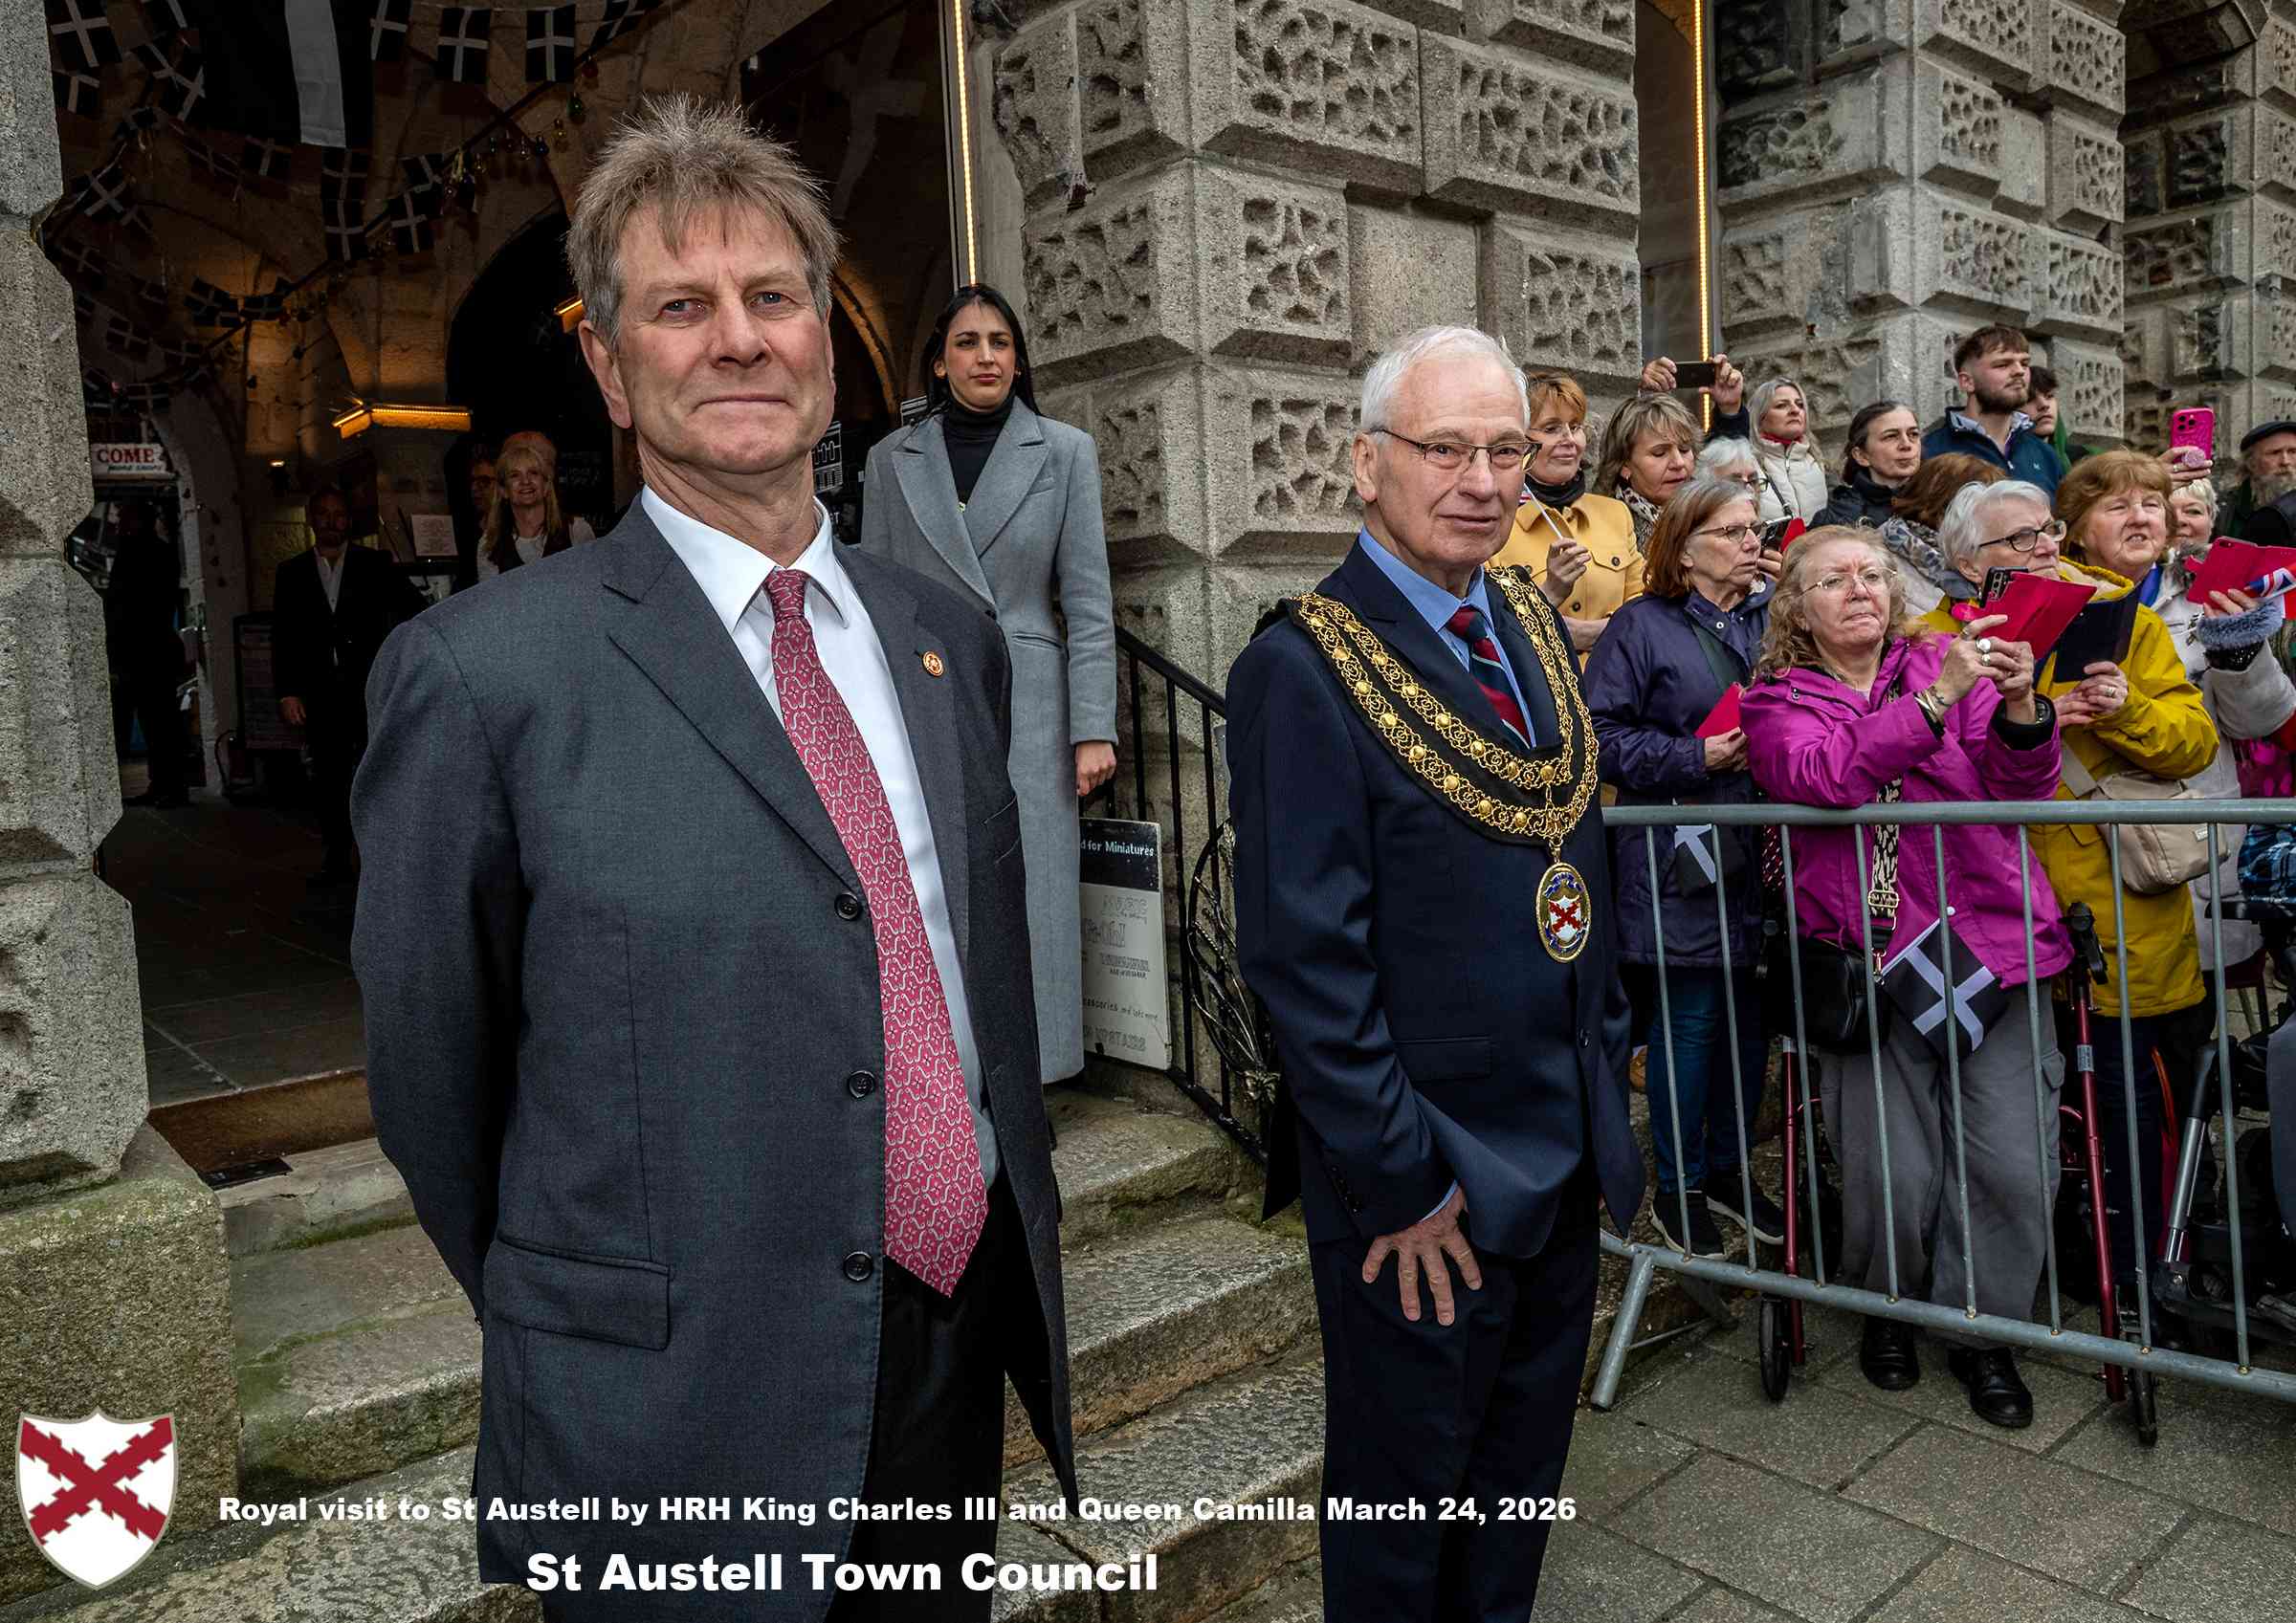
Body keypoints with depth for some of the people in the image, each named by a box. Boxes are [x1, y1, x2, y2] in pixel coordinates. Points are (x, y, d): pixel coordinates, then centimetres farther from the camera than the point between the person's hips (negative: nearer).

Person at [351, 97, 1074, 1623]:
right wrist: (575, 1317, 7)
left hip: (971, 1335, 5)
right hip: (677, 1419, -4)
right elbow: (432, 1074, -5)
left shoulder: (950, 635, 3)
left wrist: (1019, 1245, 13)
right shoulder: (481, 673, -14)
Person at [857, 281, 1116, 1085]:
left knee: (1026, 893, 2)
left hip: (1027, 706, -1)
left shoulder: (1065, 451, 4)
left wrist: (1094, 729, -6)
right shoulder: (892, 459, 9)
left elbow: (1087, 602, 1)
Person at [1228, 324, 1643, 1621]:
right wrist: (1402, 1181, -17)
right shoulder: (1303, 668, -18)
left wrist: (1606, 1065, 11)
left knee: (1523, 1477, 25)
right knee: (1405, 1495, 16)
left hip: (1567, 1156, 7)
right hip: (1425, 1176, -7)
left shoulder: (1536, 628, 6)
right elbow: (1306, 960, -20)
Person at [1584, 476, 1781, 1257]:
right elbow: (1604, 736, -9)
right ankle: (1679, 1187, 18)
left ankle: (1727, 1170, 30)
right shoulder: (1642, 627, -4)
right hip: (1681, 864, -5)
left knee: (1751, 1018, 13)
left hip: (1764, 855, 5)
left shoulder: (1777, 615, 11)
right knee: (1687, 1021, 2)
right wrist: (1695, 756, -16)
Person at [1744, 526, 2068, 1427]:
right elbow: (1824, 776, -16)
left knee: (2013, 1162, -6)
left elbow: (2022, 787, 0)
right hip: (1866, 963, -2)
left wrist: (2020, 708, -20)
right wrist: (1938, 696, -23)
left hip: (1989, 944, 2)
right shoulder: (1777, 701, 6)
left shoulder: (1945, 661, 10)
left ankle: (1980, 1327, 19)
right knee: (1895, 1172, -7)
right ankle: (1887, 1307, 24)